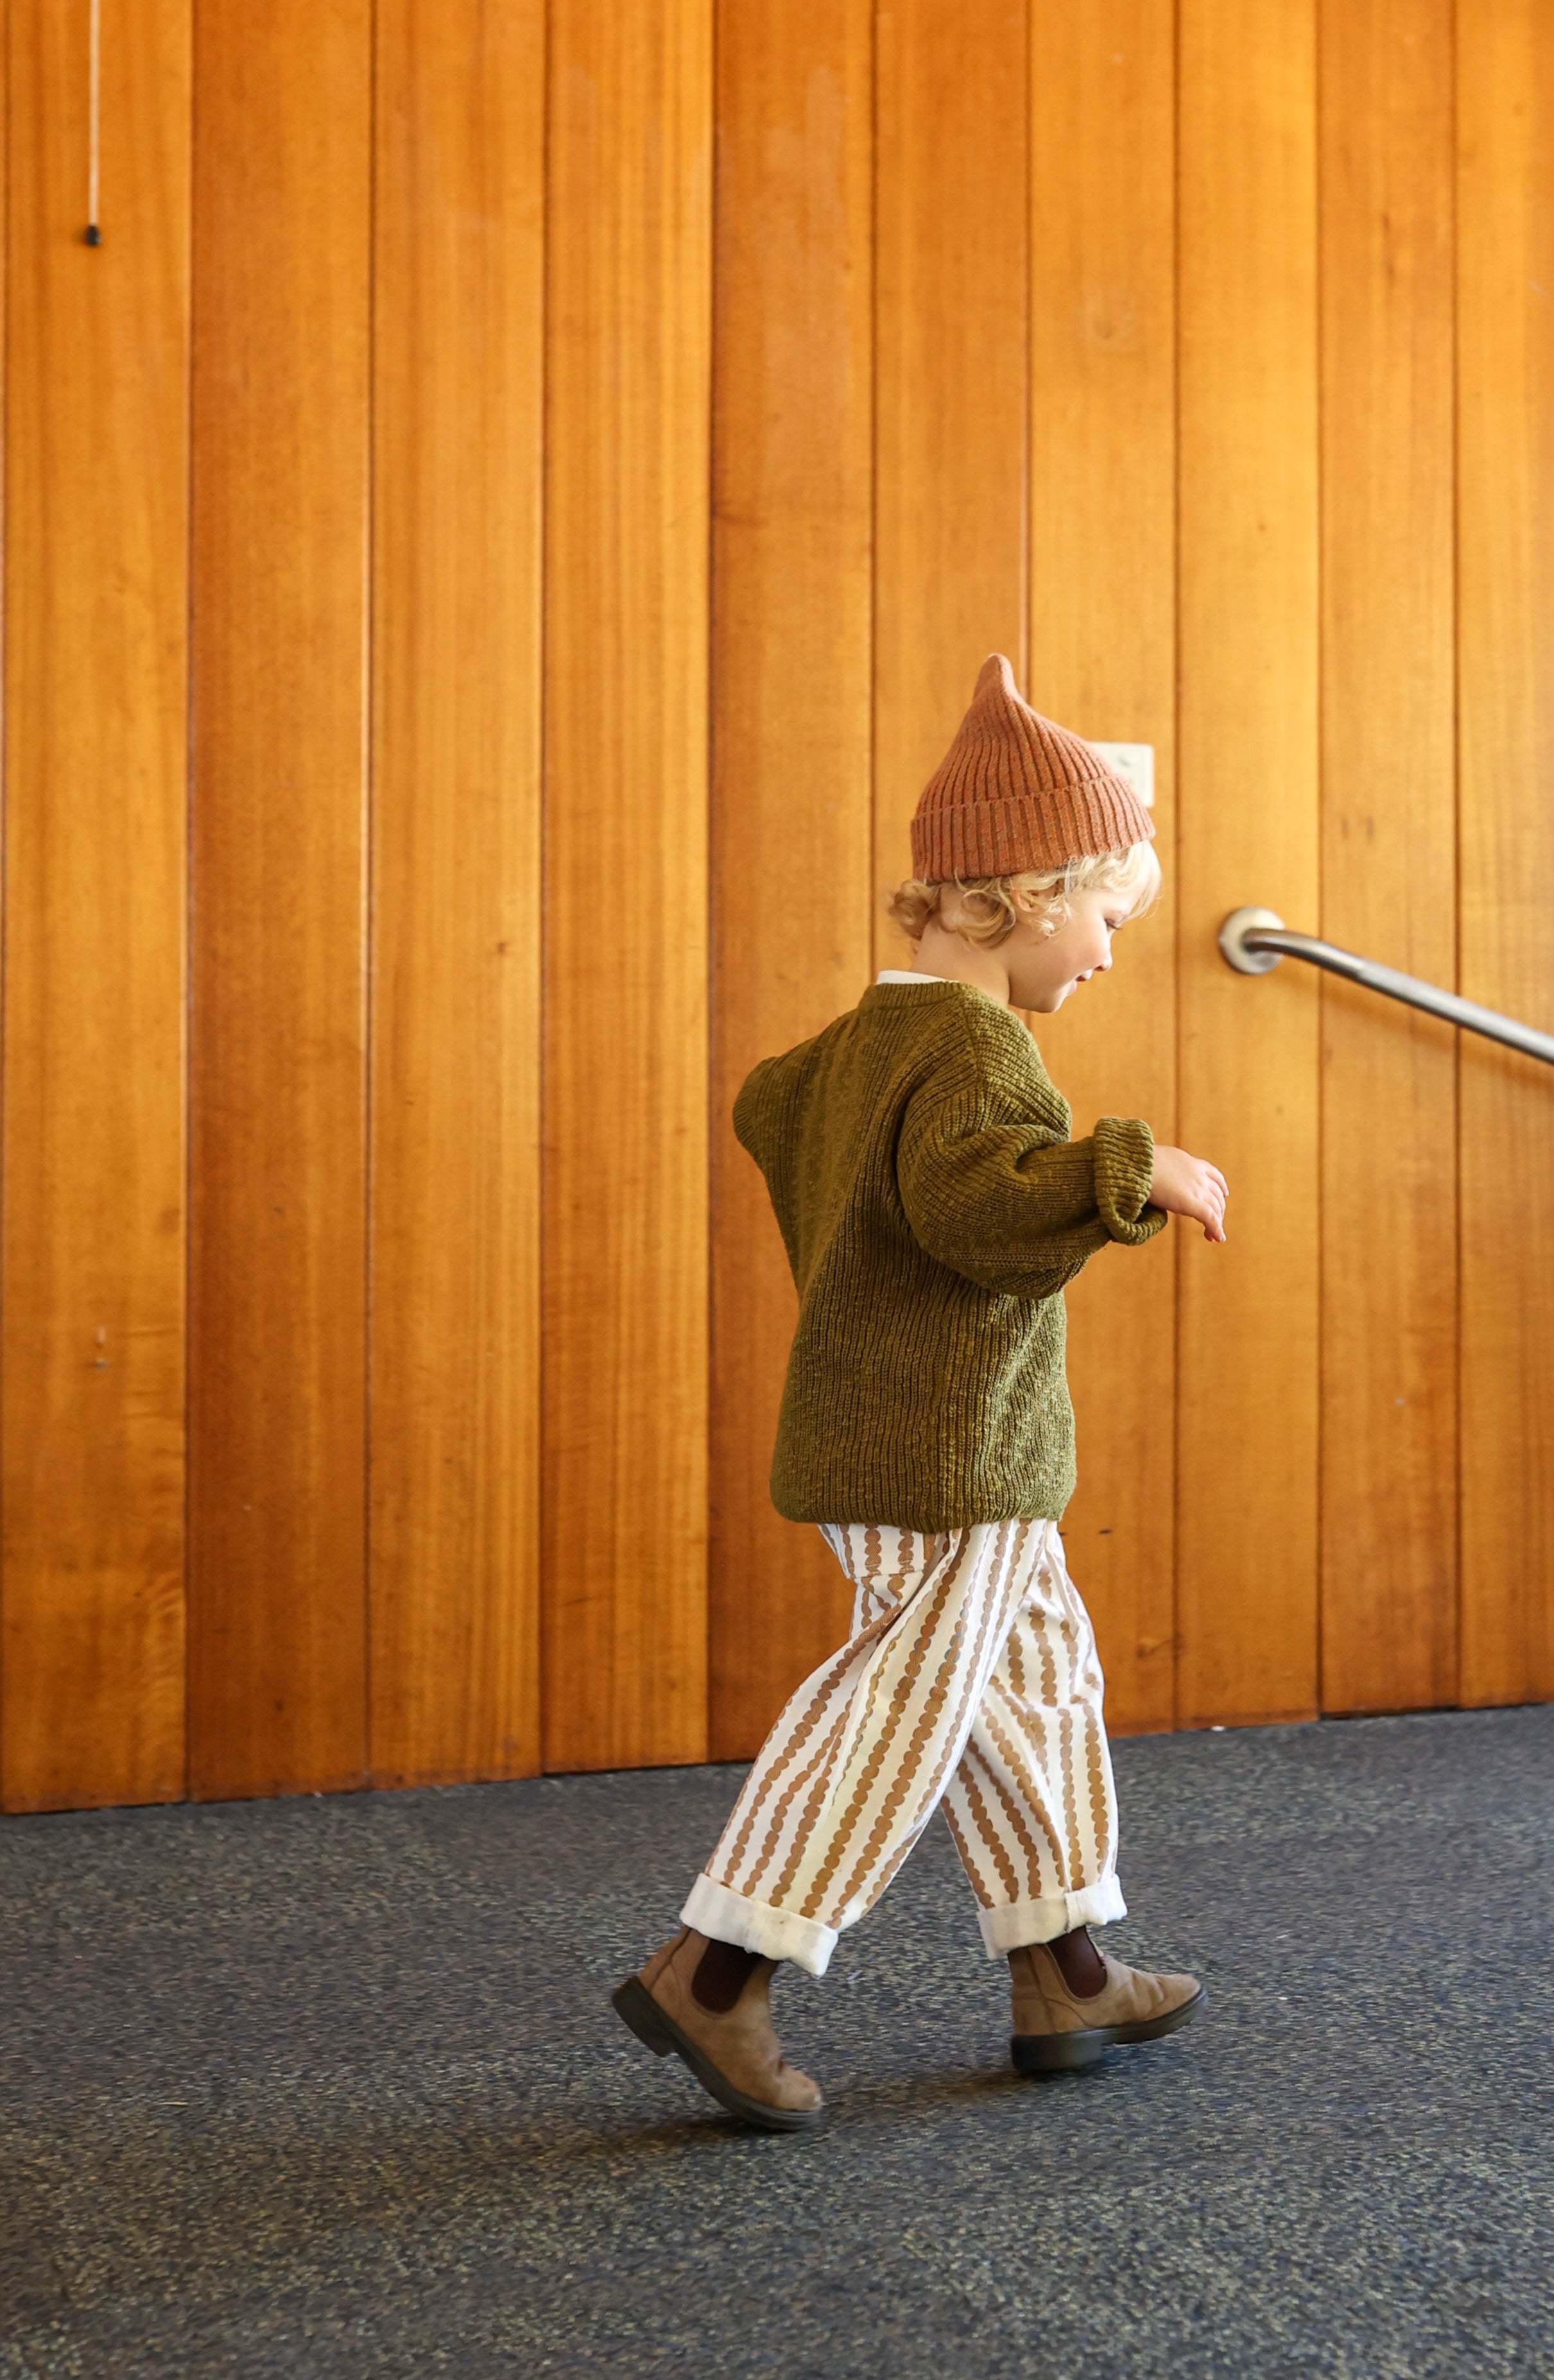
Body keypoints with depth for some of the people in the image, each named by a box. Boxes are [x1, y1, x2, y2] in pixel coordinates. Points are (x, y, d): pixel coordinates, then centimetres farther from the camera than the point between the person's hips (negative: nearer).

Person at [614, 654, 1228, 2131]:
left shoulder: (865, 1036, 13)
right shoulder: (977, 1044, -18)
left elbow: (770, 1107, 31)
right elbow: (968, 1193, -35)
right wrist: (1131, 1169, -29)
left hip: (875, 1438, 11)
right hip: (949, 1449, -11)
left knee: (1035, 1675, 17)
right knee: (906, 1705, -4)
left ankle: (1062, 1973, 26)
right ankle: (714, 1972, 0)